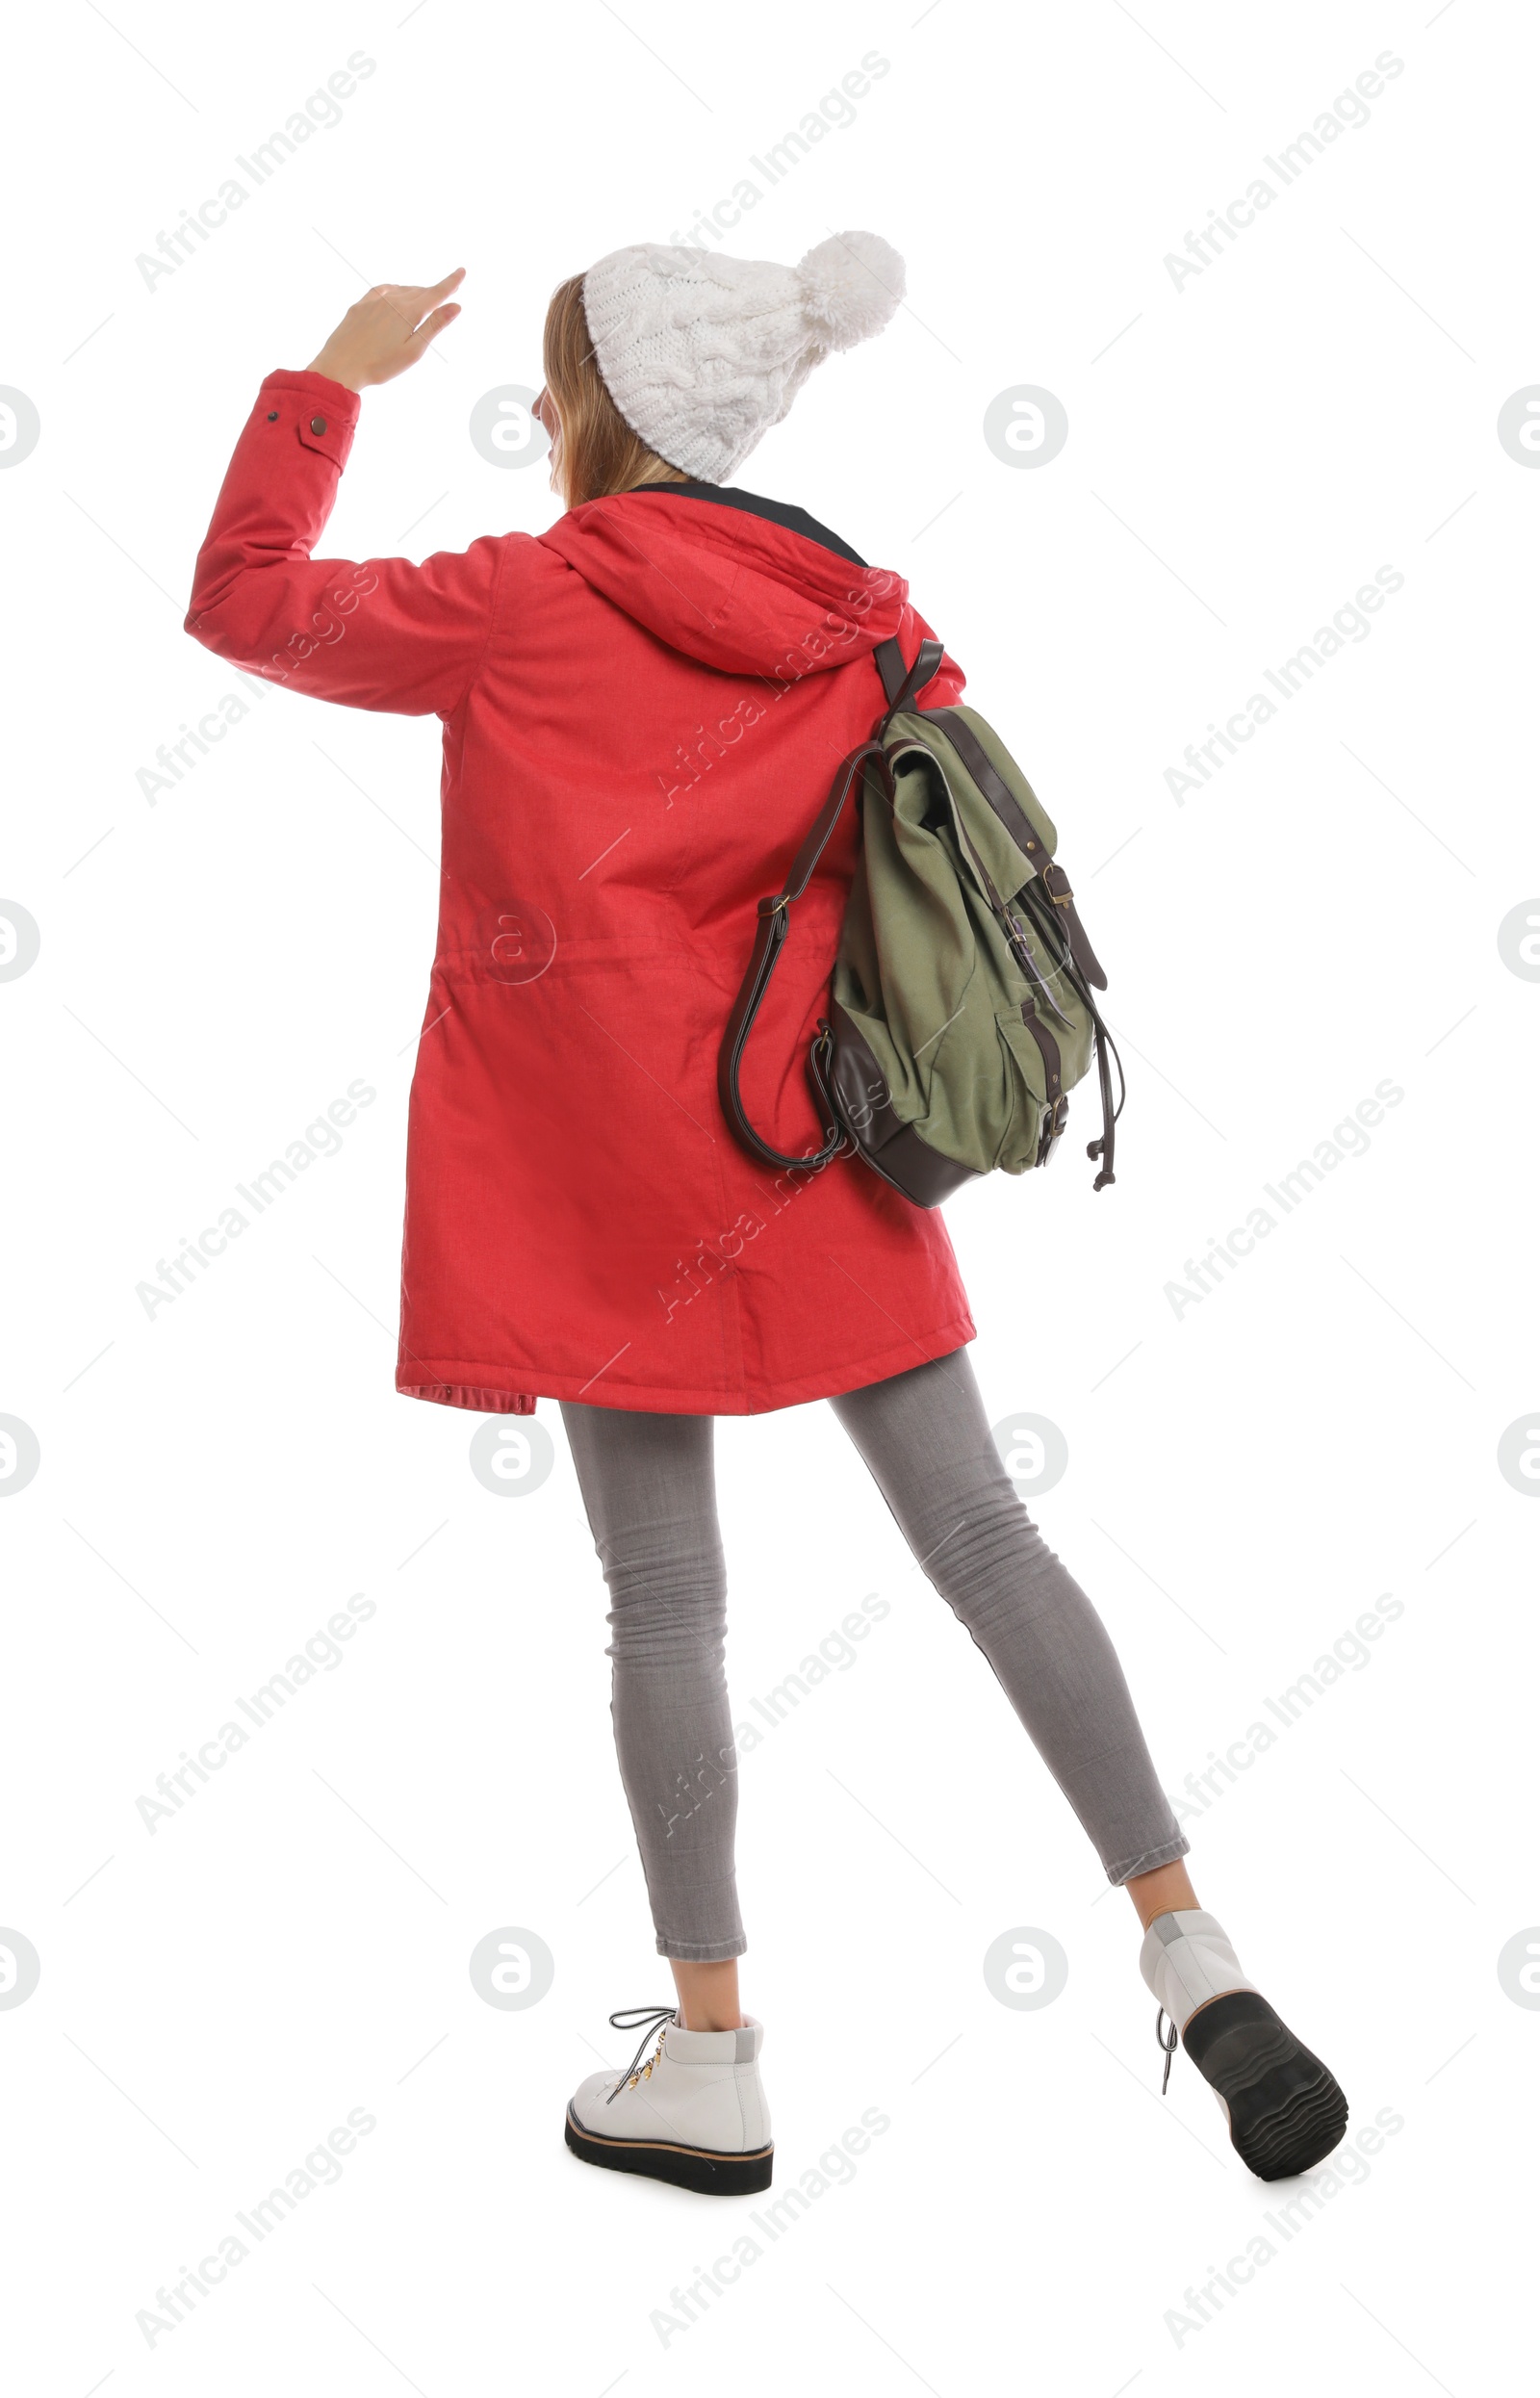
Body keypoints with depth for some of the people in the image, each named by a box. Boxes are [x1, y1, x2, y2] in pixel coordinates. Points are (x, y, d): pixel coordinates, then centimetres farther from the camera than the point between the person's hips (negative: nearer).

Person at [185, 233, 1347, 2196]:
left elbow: (245, 601, 5)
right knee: (982, 1538, 9)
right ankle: (1192, 1957, 9)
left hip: (617, 1176, -4)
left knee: (665, 1602, 4)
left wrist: (337, 376, 14)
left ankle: (711, 2065, 14)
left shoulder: (523, 605, -7)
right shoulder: (857, 617, 6)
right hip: (830, 1157, 5)